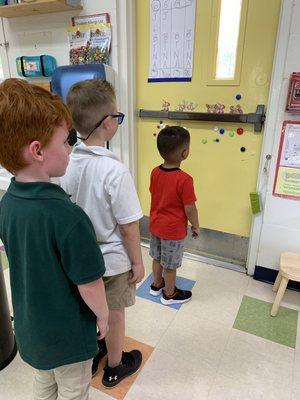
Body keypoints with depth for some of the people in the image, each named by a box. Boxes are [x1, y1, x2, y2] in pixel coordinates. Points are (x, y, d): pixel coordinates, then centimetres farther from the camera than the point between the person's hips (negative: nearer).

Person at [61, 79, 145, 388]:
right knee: (114, 317, 18)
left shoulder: (68, 163, -9)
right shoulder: (115, 171, -28)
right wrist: (137, 261, -6)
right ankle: (115, 368, 42)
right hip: (112, 261, -5)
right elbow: (128, 225, -21)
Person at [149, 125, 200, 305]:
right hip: (174, 230, -6)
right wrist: (196, 226, -3)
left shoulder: (155, 172, -7)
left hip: (155, 225, 6)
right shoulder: (184, 179, -27)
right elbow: (190, 209, -20)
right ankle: (169, 294, 34)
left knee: (158, 258, 25)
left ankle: (157, 284, 45)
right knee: (170, 265, 14)